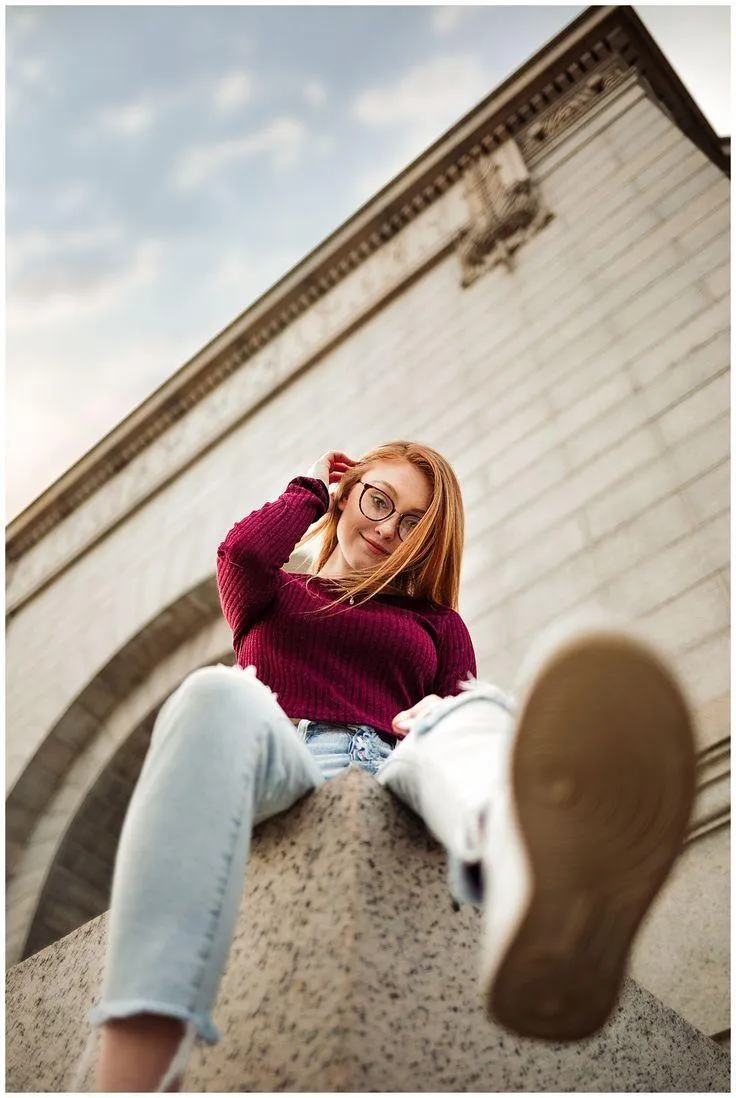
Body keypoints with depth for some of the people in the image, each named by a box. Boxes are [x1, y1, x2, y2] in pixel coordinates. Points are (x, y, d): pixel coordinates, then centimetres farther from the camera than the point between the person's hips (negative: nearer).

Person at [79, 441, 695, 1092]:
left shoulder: (438, 623, 31)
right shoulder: (273, 597, 29)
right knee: (219, 695, -36)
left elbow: (463, 706, 16)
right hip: (282, 768, -1)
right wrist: (312, 488, 23)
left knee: (480, 709, -32)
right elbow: (244, 553, 4)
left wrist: (446, 719, -10)